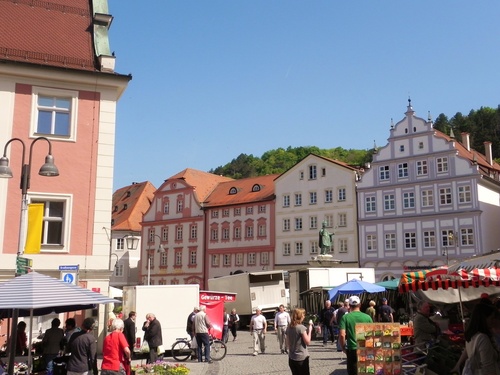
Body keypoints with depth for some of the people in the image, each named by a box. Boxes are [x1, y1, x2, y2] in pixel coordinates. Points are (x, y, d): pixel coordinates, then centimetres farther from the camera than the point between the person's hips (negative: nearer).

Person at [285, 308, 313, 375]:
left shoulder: (288, 328, 4)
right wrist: (309, 330, -6)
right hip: (302, 358, -6)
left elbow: (288, 344, 9)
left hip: (291, 358, 6)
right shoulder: (301, 327, -16)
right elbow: (307, 342, -12)